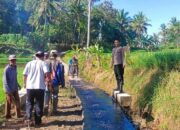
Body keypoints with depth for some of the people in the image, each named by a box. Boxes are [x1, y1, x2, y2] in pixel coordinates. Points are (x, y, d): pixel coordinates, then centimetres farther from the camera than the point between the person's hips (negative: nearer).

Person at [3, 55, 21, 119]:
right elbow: (5, 80, -16)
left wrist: (17, 85, 16)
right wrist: (8, 90, -19)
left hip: (15, 88, 7)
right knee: (9, 102, 5)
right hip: (9, 89, -6)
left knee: (17, 101, 9)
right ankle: (7, 115, 20)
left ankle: (18, 114, 18)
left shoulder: (15, 67, 5)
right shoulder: (7, 69, -16)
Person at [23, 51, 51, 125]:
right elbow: (47, 73, -15)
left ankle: (28, 118, 1)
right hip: (40, 87, -2)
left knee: (29, 103, 16)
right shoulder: (43, 63, 0)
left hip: (30, 87, 2)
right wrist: (48, 80, 4)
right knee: (39, 104, 9)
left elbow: (25, 75, 6)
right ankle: (37, 121, 14)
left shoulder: (29, 63, 8)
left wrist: (25, 84, 21)